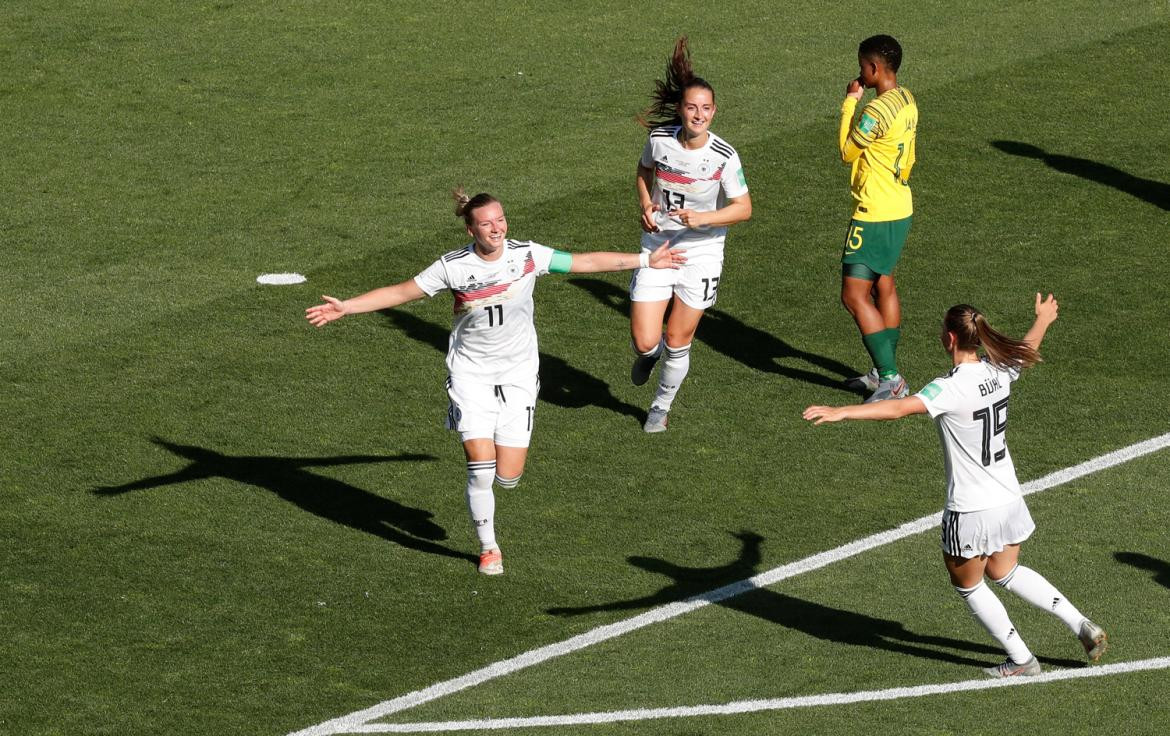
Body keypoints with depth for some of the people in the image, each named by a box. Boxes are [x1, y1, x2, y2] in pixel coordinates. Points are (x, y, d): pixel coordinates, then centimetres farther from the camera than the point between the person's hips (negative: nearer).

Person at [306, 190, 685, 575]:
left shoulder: (527, 255, -8)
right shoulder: (453, 266, -12)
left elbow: (586, 262, 1)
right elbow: (401, 292, -6)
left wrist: (646, 260, 4)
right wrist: (345, 307, -13)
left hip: (517, 374, 2)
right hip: (470, 374, -2)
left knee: (508, 477, -4)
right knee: (481, 470, -10)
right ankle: (488, 549, 13)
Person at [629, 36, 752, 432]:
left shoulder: (724, 157, -17)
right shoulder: (660, 140, -10)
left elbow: (743, 207, -13)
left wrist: (702, 218, -27)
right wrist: (646, 206, -4)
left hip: (701, 253, -2)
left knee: (678, 341, 5)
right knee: (644, 341, -5)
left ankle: (661, 406, 31)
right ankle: (648, 355, 34)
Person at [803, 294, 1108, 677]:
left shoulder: (951, 387, -25)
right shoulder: (998, 371, -3)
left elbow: (899, 407, -38)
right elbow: (1028, 348, 20)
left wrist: (841, 411, -44)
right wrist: (1043, 320, 42)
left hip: (970, 511, -7)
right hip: (1008, 499, 7)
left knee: (968, 586, 18)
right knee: (1005, 572, 30)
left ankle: (1020, 660, 26)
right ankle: (1081, 625, 25)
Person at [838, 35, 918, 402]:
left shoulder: (877, 111, -24)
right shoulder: (907, 102, 6)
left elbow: (847, 152, -11)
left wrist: (850, 102, -7)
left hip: (874, 215, -10)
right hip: (900, 209, 10)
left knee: (855, 295, -8)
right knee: (883, 285, 20)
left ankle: (891, 380, -10)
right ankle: (886, 373, 29)